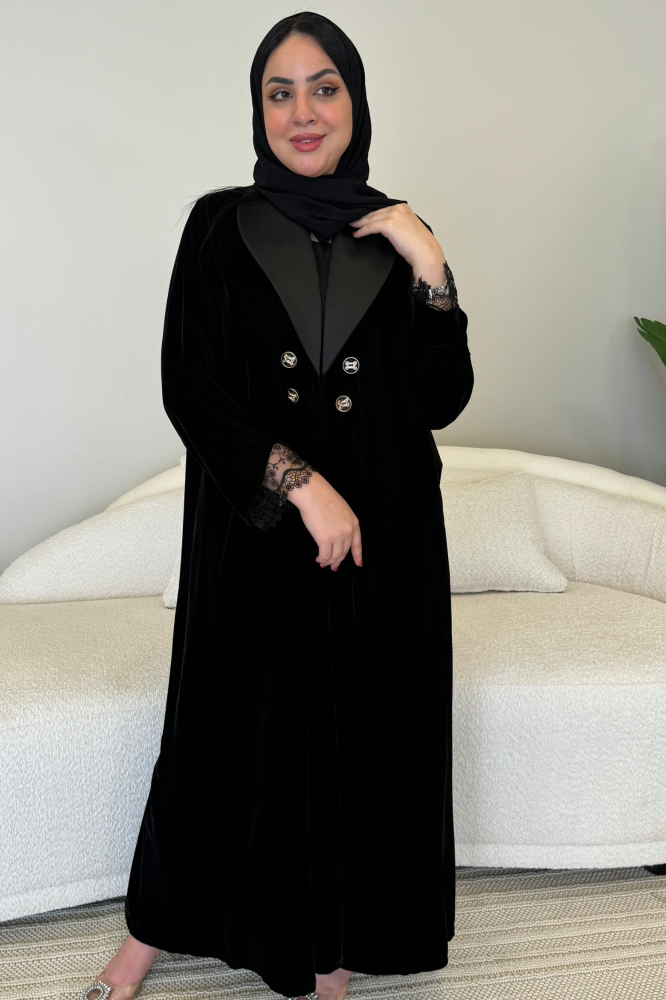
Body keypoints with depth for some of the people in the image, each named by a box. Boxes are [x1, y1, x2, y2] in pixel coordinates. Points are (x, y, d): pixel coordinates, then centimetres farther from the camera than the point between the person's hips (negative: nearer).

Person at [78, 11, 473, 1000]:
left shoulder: (397, 234, 5)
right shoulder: (221, 226, 0)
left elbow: (443, 400, 0)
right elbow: (190, 389, -7)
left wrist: (430, 272, -12)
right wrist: (301, 483, -16)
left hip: (383, 536, 2)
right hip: (255, 532, -1)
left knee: (362, 726, 9)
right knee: (246, 724, 9)